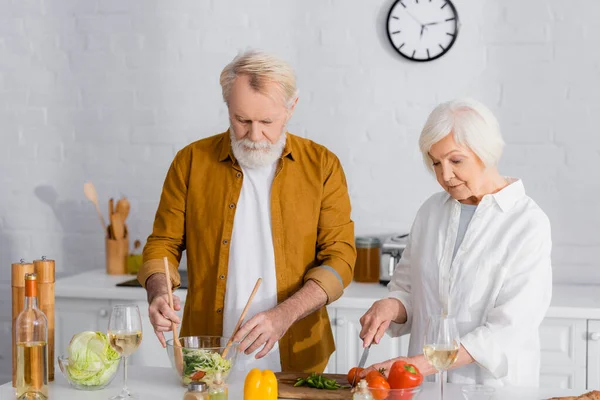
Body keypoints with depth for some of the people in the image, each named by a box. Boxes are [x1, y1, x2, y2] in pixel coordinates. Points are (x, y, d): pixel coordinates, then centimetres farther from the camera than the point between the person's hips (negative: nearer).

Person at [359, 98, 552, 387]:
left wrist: (421, 363, -18)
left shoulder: (528, 224, -6)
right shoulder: (431, 211, 9)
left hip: (495, 386, -3)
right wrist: (391, 306, -5)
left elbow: (507, 331, -12)